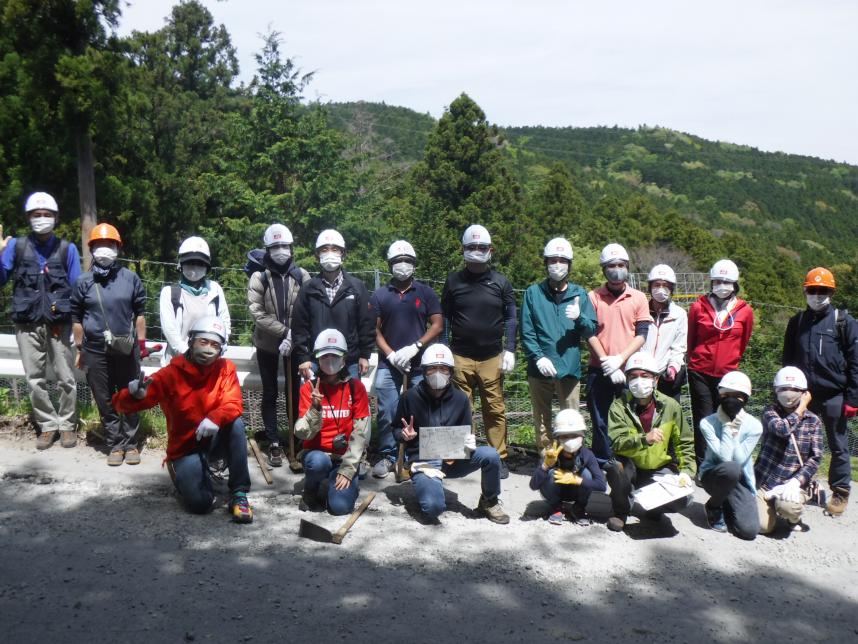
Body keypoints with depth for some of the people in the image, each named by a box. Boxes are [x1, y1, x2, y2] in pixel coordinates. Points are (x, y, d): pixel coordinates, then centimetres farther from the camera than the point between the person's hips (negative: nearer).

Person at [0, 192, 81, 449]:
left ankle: (66, 424, 17)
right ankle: (48, 425, 19)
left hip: (58, 323, -1)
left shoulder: (67, 249, 4)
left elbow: (76, 289, 4)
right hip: (27, 324, 1)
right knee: (35, 380, 7)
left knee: (65, 378, 2)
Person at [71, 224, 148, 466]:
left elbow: (139, 313, 6)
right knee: (105, 401, 7)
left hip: (126, 350, 0)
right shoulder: (83, 282, 1)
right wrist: (80, 349, 7)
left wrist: (141, 343, 3)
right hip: (95, 352, 1)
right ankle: (115, 445, 17)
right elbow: (77, 318, 8)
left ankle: (130, 443, 19)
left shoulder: (130, 278, -1)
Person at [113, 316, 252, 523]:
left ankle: (238, 494, -19)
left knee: (235, 424, -30)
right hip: (185, 449, -1)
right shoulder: (171, 374, -14)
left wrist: (215, 419, -43)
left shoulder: (226, 369, -7)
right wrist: (135, 395, -41)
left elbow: (233, 405, -20)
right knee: (200, 503, -21)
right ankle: (187, 472, 17)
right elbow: (122, 405, -15)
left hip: (213, 441, 2)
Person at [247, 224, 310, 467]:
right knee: (270, 393, 7)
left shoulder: (301, 276, -2)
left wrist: (294, 334, -18)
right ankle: (274, 444, 14)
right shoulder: (259, 277, -6)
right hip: (268, 344, -1)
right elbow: (257, 313, -13)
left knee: (295, 392, 8)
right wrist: (284, 331, -20)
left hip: (294, 344, 1)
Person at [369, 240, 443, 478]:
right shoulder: (380, 296, 8)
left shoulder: (425, 293, 6)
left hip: (420, 363, 0)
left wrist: (414, 347, -11)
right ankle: (388, 456, 9)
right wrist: (391, 355, -8)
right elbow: (374, 330, 5)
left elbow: (437, 325, 0)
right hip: (389, 363, 1)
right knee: (387, 413, -1)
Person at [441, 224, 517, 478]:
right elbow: (444, 318, 11)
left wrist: (509, 350, -2)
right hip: (460, 357, 0)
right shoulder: (453, 281, 7)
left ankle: (499, 457, 7)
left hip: (492, 358, 0)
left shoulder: (500, 282, 7)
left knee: (495, 410, 0)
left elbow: (511, 318, 8)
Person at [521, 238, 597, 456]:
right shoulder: (533, 293, 8)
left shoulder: (579, 294, 10)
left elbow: (591, 330, 5)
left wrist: (579, 317, -15)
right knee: (542, 419, 7)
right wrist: (538, 357, -12)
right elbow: (526, 331, 1)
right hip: (540, 369, 0)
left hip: (569, 368, 0)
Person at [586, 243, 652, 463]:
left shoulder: (638, 298, 6)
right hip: (599, 370, 0)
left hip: (629, 369, 0)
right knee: (600, 422, 4)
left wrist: (619, 359, -13)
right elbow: (589, 334, -1)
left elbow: (641, 335, 0)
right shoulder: (593, 297, 5)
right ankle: (601, 466, 13)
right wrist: (606, 362, -12)